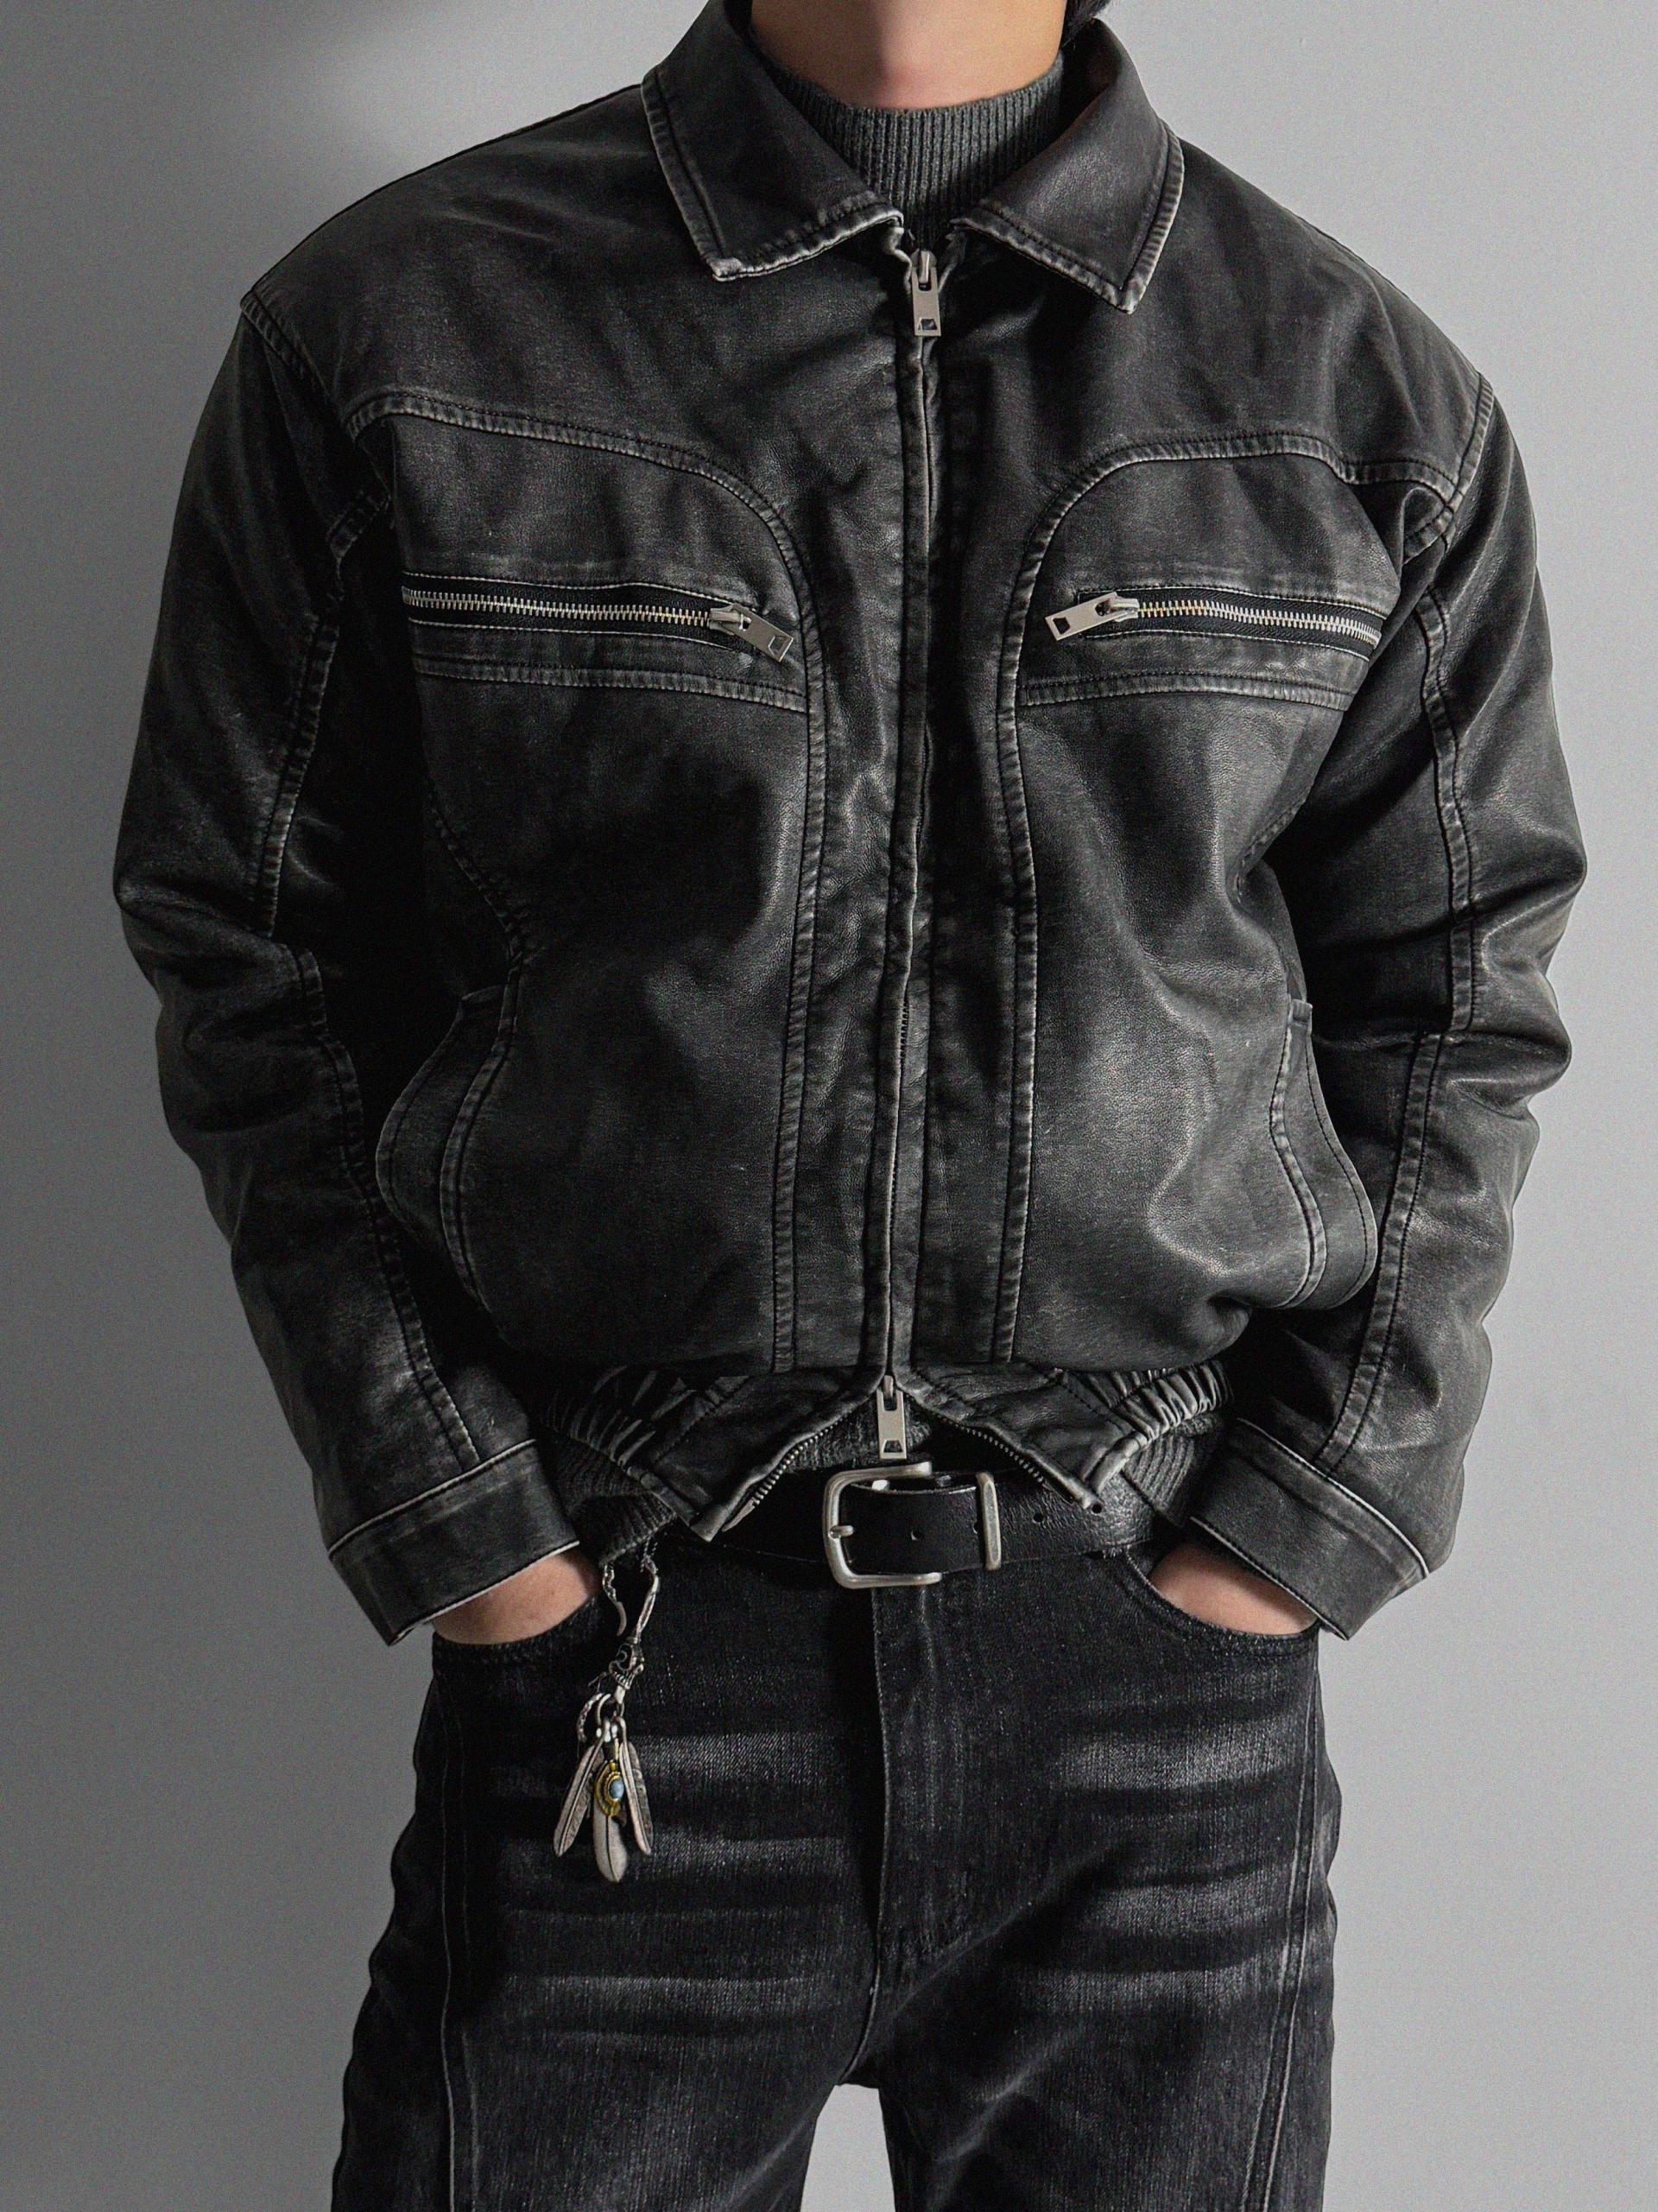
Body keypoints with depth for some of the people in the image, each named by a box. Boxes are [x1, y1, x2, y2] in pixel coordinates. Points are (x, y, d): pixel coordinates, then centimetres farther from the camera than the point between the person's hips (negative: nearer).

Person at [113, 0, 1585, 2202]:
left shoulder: (1372, 396, 2)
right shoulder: (387, 333, -1)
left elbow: (1454, 1001, 7)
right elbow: (251, 961, 2)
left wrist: (1306, 1514, -2)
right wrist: (454, 1521, -4)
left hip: (1171, 1686, 2)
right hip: (606, 1661, -1)